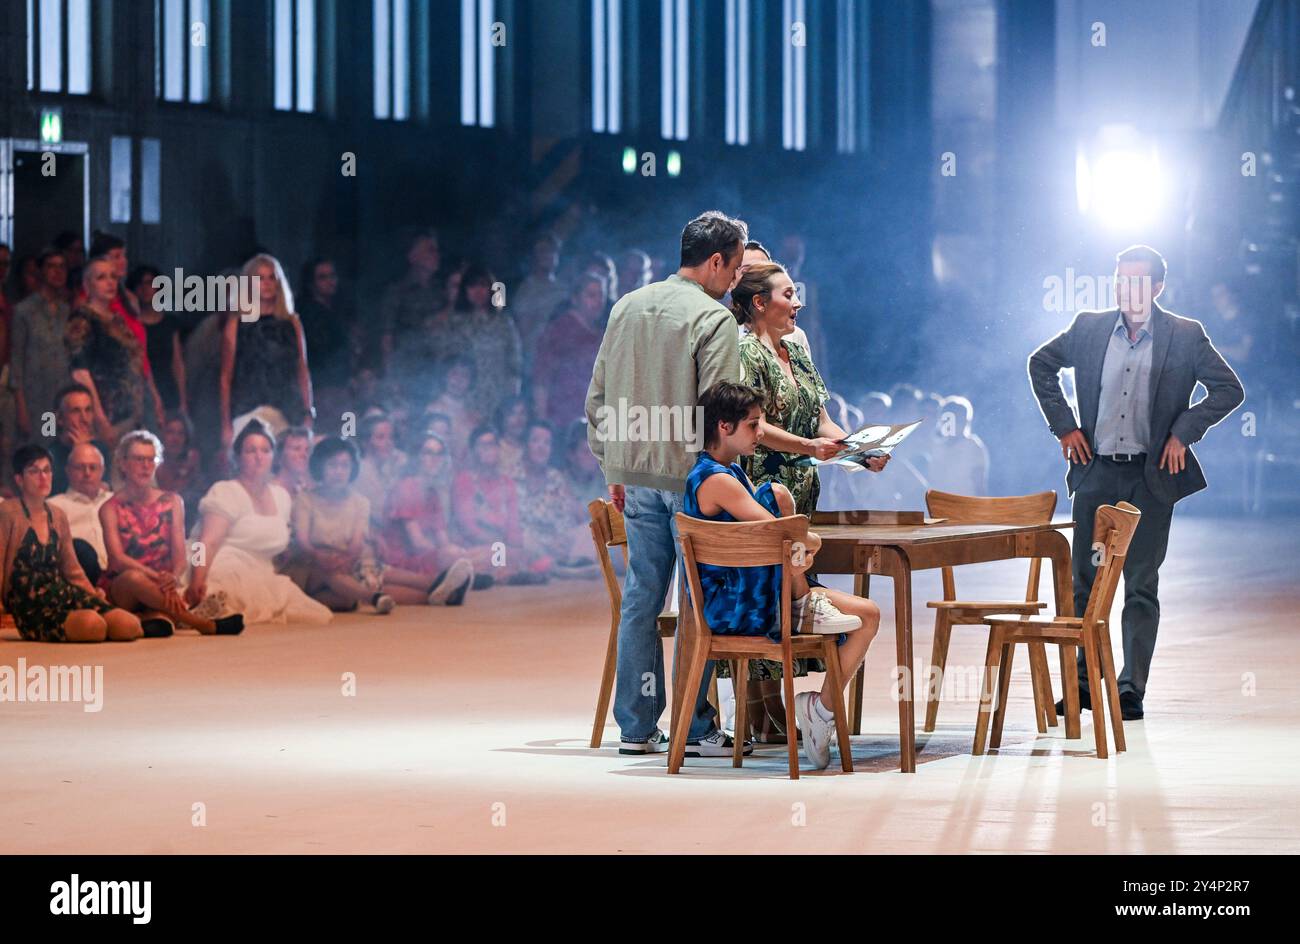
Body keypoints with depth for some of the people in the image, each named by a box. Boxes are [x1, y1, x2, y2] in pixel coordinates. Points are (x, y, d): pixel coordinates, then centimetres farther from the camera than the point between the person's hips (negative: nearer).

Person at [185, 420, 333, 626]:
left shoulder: (281, 496, 19)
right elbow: (208, 543, -16)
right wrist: (196, 584, -30)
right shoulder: (226, 493, -3)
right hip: (227, 576, -9)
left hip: (261, 579, 9)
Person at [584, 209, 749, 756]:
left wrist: (613, 470, 19)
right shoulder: (713, 320, -10)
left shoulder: (627, 307, 10)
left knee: (640, 599, 9)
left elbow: (598, 398, 13)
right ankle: (695, 728, 2)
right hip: (690, 476, -6)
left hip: (636, 476, 6)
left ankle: (637, 728, 11)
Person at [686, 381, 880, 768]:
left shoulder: (733, 473, 17)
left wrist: (799, 551, -6)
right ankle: (803, 605, -15)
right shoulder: (715, 479, -16)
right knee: (777, 493, -21)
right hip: (729, 606, -10)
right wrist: (810, 540, -5)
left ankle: (822, 708, 6)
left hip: (752, 596, 10)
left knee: (868, 615, 2)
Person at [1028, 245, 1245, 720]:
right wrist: (1063, 424, 8)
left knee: (1141, 587, 1)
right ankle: (1082, 683, 15)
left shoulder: (1185, 337, -2)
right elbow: (1041, 365, 18)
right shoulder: (1089, 328, 4)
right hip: (1096, 472, 2)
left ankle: (1132, 691, 7)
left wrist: (1184, 432, -7)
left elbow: (1229, 389, 1)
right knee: (1085, 582, 5)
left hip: (1151, 476, -2)